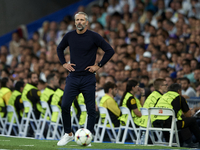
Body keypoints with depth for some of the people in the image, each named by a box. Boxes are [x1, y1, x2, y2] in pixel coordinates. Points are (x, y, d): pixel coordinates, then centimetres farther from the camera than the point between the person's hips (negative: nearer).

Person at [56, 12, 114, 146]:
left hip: (88, 78, -2)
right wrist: (64, 63, 10)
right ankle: (68, 134, 8)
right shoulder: (69, 36, 5)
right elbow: (60, 48, 24)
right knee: (65, 105, -8)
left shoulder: (94, 37, -5)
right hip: (73, 77, 3)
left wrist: (99, 65, -6)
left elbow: (110, 50, -3)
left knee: (91, 109, 0)